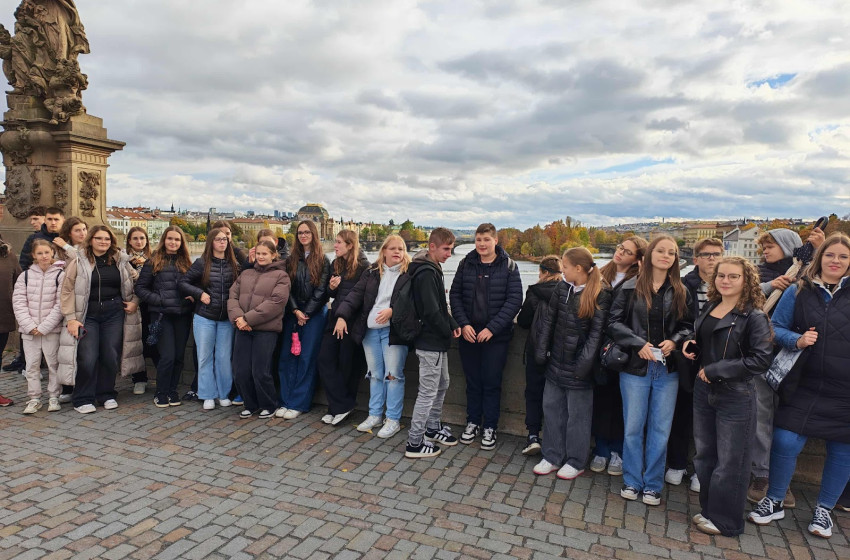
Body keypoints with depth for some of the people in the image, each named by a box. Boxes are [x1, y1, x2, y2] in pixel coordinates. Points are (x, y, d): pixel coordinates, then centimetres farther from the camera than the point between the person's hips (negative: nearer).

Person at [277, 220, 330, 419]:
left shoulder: (323, 260, -1)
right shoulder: (291, 260, 9)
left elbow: (321, 290, -6)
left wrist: (306, 313, -10)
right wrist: (295, 311, -9)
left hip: (315, 313, -4)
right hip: (293, 312, 4)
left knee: (306, 358, -1)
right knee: (287, 356, 2)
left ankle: (298, 403, 5)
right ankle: (286, 401, 10)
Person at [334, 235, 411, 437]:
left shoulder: (409, 274, -2)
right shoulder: (372, 272, 11)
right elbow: (356, 293, 4)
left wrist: (392, 310, -26)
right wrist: (342, 315, -7)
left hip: (393, 330, -5)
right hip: (370, 329, 5)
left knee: (393, 374, -2)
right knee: (375, 374, 13)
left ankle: (393, 420, 9)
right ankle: (375, 415, 25)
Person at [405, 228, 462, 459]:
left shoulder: (433, 270, 12)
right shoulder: (426, 273, -21)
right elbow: (431, 311, -26)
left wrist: (453, 324, 4)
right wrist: (448, 331, -13)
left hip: (437, 341, 10)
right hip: (430, 343, -10)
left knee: (442, 384, 22)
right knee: (428, 391, -2)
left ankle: (433, 427, 38)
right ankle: (415, 443, 9)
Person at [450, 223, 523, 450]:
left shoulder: (508, 266, -4)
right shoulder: (466, 264, 3)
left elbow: (515, 299, -10)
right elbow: (455, 294, 4)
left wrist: (492, 328, -16)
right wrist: (463, 324, -9)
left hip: (496, 336, -2)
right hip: (468, 333, 2)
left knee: (492, 383, 6)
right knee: (473, 381, 13)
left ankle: (489, 427, 21)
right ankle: (473, 422, 29)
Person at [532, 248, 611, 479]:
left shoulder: (601, 294, -11)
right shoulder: (562, 288, 4)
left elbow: (597, 332, -14)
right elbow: (548, 320, 7)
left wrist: (584, 362, -18)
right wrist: (541, 351, 3)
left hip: (578, 365, -6)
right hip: (556, 362, 6)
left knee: (578, 414, 8)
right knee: (552, 408, 13)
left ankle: (575, 462, 24)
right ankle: (552, 457, 27)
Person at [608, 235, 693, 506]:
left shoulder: (680, 291, 5)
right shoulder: (631, 287, -2)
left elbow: (688, 325, 8)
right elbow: (614, 322, -4)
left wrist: (675, 341, -12)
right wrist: (638, 344, -15)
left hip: (667, 370, 2)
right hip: (636, 367, -2)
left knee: (660, 430, 8)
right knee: (633, 427, 7)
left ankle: (652, 485, 23)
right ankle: (632, 481, 23)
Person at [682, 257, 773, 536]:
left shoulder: (754, 317, -13)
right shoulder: (708, 307, 7)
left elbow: (761, 360, -20)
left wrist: (715, 370, -18)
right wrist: (690, 346, 0)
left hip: (735, 396, -6)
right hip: (703, 390, 7)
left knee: (730, 461, 6)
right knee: (704, 455, 15)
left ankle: (726, 521, 23)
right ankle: (709, 509, 32)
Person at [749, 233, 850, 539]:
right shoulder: (799, 291, 0)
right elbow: (776, 327, 2)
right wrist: (797, 340, -16)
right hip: (805, 384, 0)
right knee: (785, 442, -4)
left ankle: (824, 510, 32)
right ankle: (774, 502, 19)